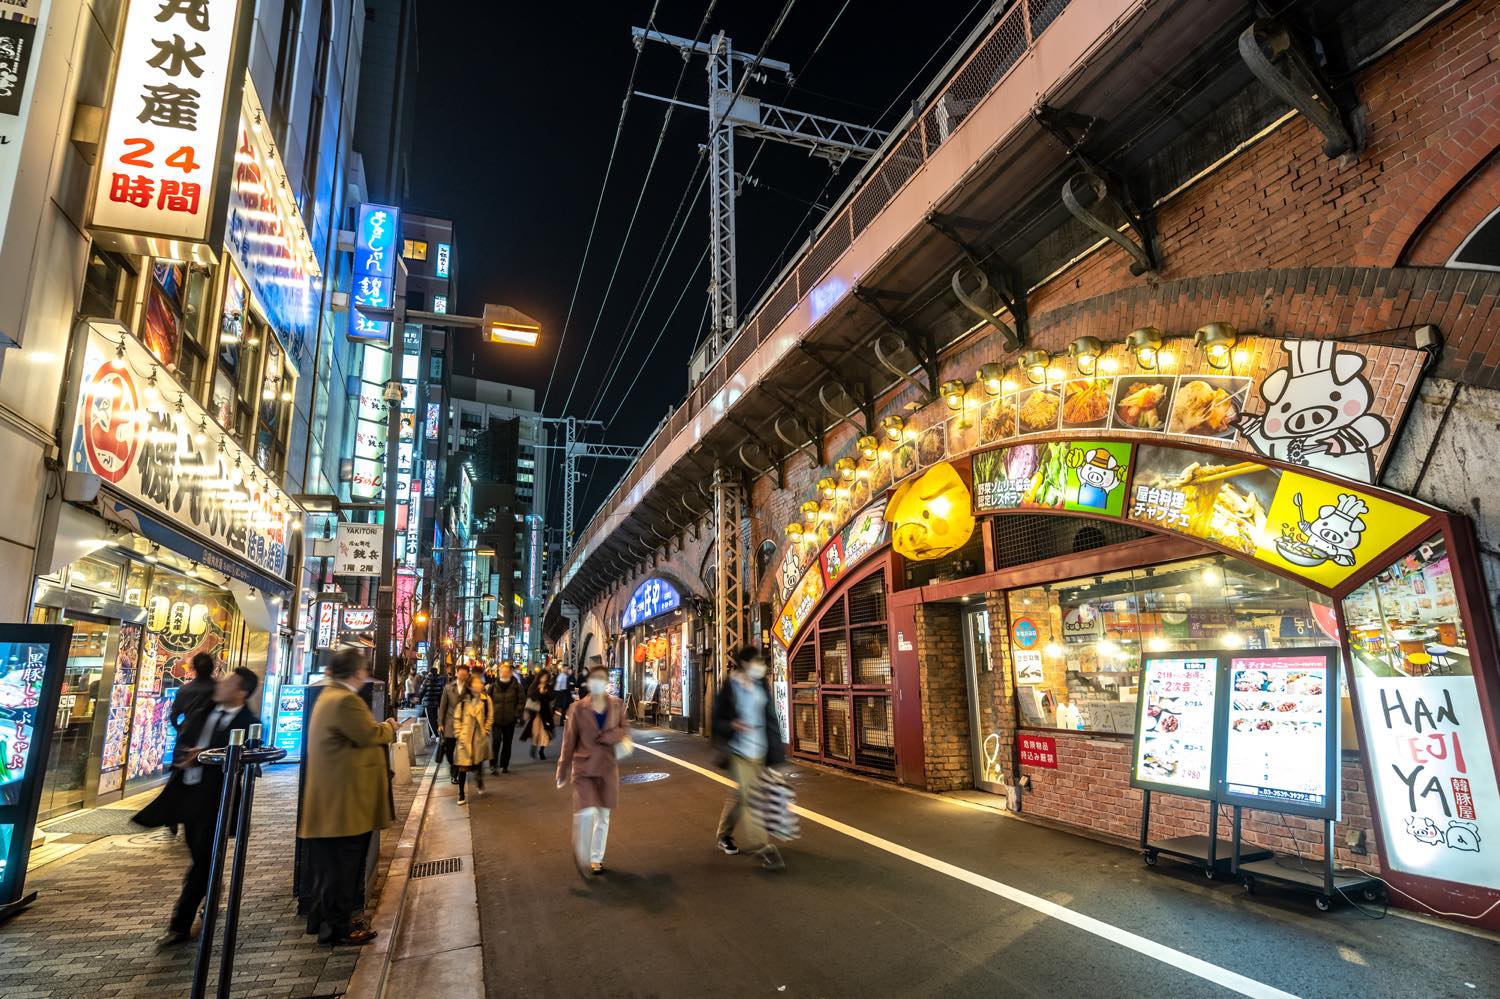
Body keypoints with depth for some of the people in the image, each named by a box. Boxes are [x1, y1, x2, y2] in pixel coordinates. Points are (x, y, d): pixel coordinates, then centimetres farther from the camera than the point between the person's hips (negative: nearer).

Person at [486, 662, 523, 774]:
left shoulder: (516, 686, -3)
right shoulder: (493, 685, -2)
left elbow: (521, 700, 1)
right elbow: (488, 700, 5)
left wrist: (517, 713, -6)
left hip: (510, 720, 1)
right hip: (496, 718, -1)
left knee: (507, 743, 10)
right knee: (496, 741, -12)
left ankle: (504, 765, 21)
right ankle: (493, 765, -3)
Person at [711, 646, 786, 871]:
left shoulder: (762, 685, 4)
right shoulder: (729, 687, -10)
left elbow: (770, 717, 11)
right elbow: (717, 719, -6)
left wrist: (776, 748, 9)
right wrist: (733, 725, -26)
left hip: (758, 751, 6)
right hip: (738, 751, -6)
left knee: (741, 795, 17)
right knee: (750, 797, -10)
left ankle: (724, 836, 36)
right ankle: (762, 848, -6)